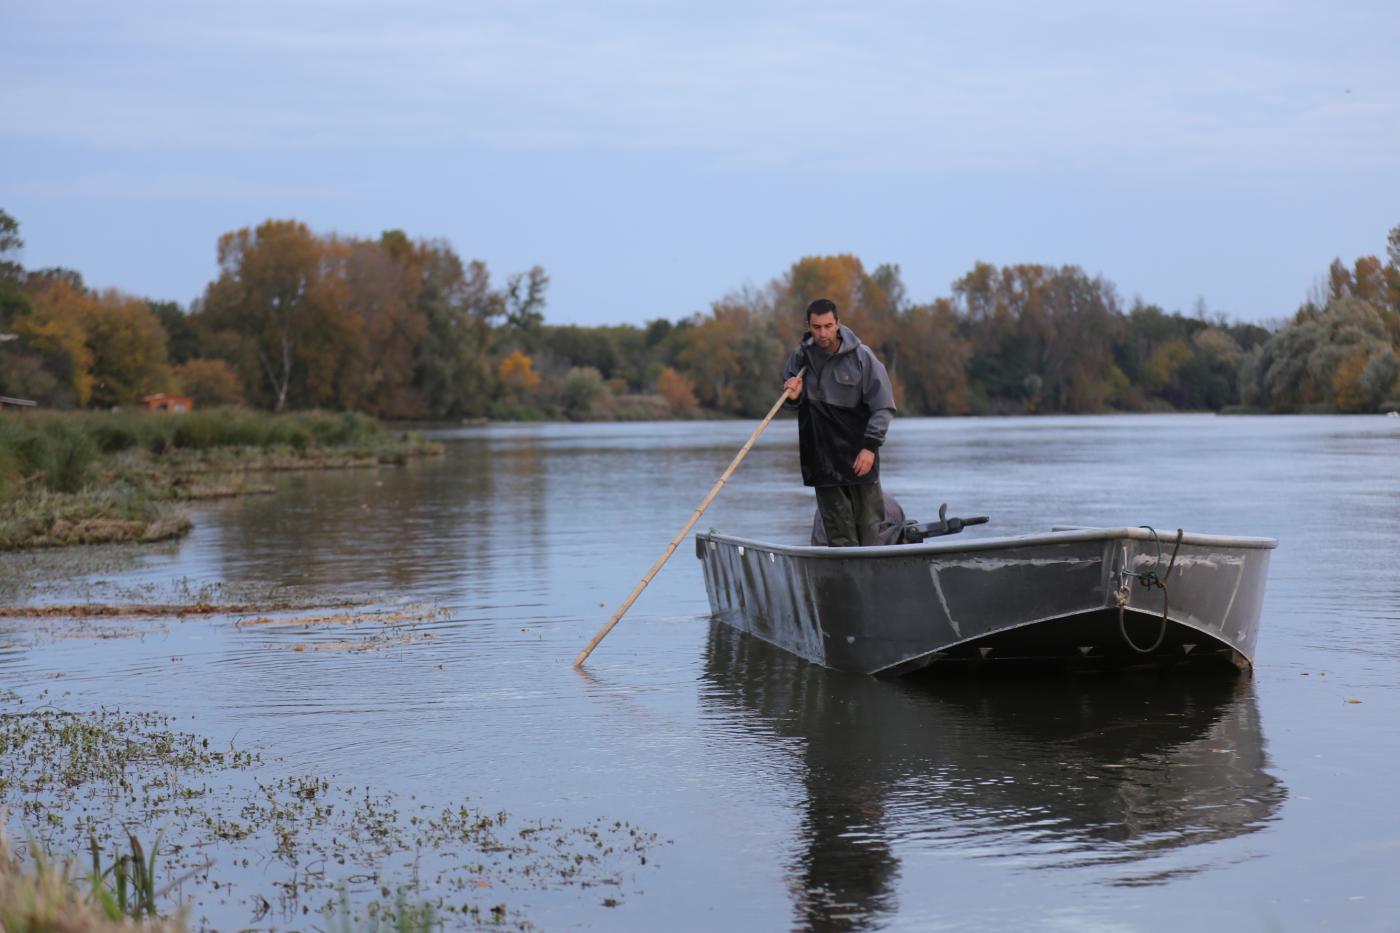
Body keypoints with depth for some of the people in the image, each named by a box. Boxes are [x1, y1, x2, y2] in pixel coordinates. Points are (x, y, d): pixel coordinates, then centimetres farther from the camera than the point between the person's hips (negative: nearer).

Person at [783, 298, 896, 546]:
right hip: (821, 458, 3)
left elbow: (883, 407, -5)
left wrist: (871, 446, -13)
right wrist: (794, 396, -4)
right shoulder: (801, 356, 4)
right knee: (837, 528, 5)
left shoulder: (861, 356, -7)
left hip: (858, 457, -3)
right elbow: (792, 398, 21)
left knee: (869, 523, -1)